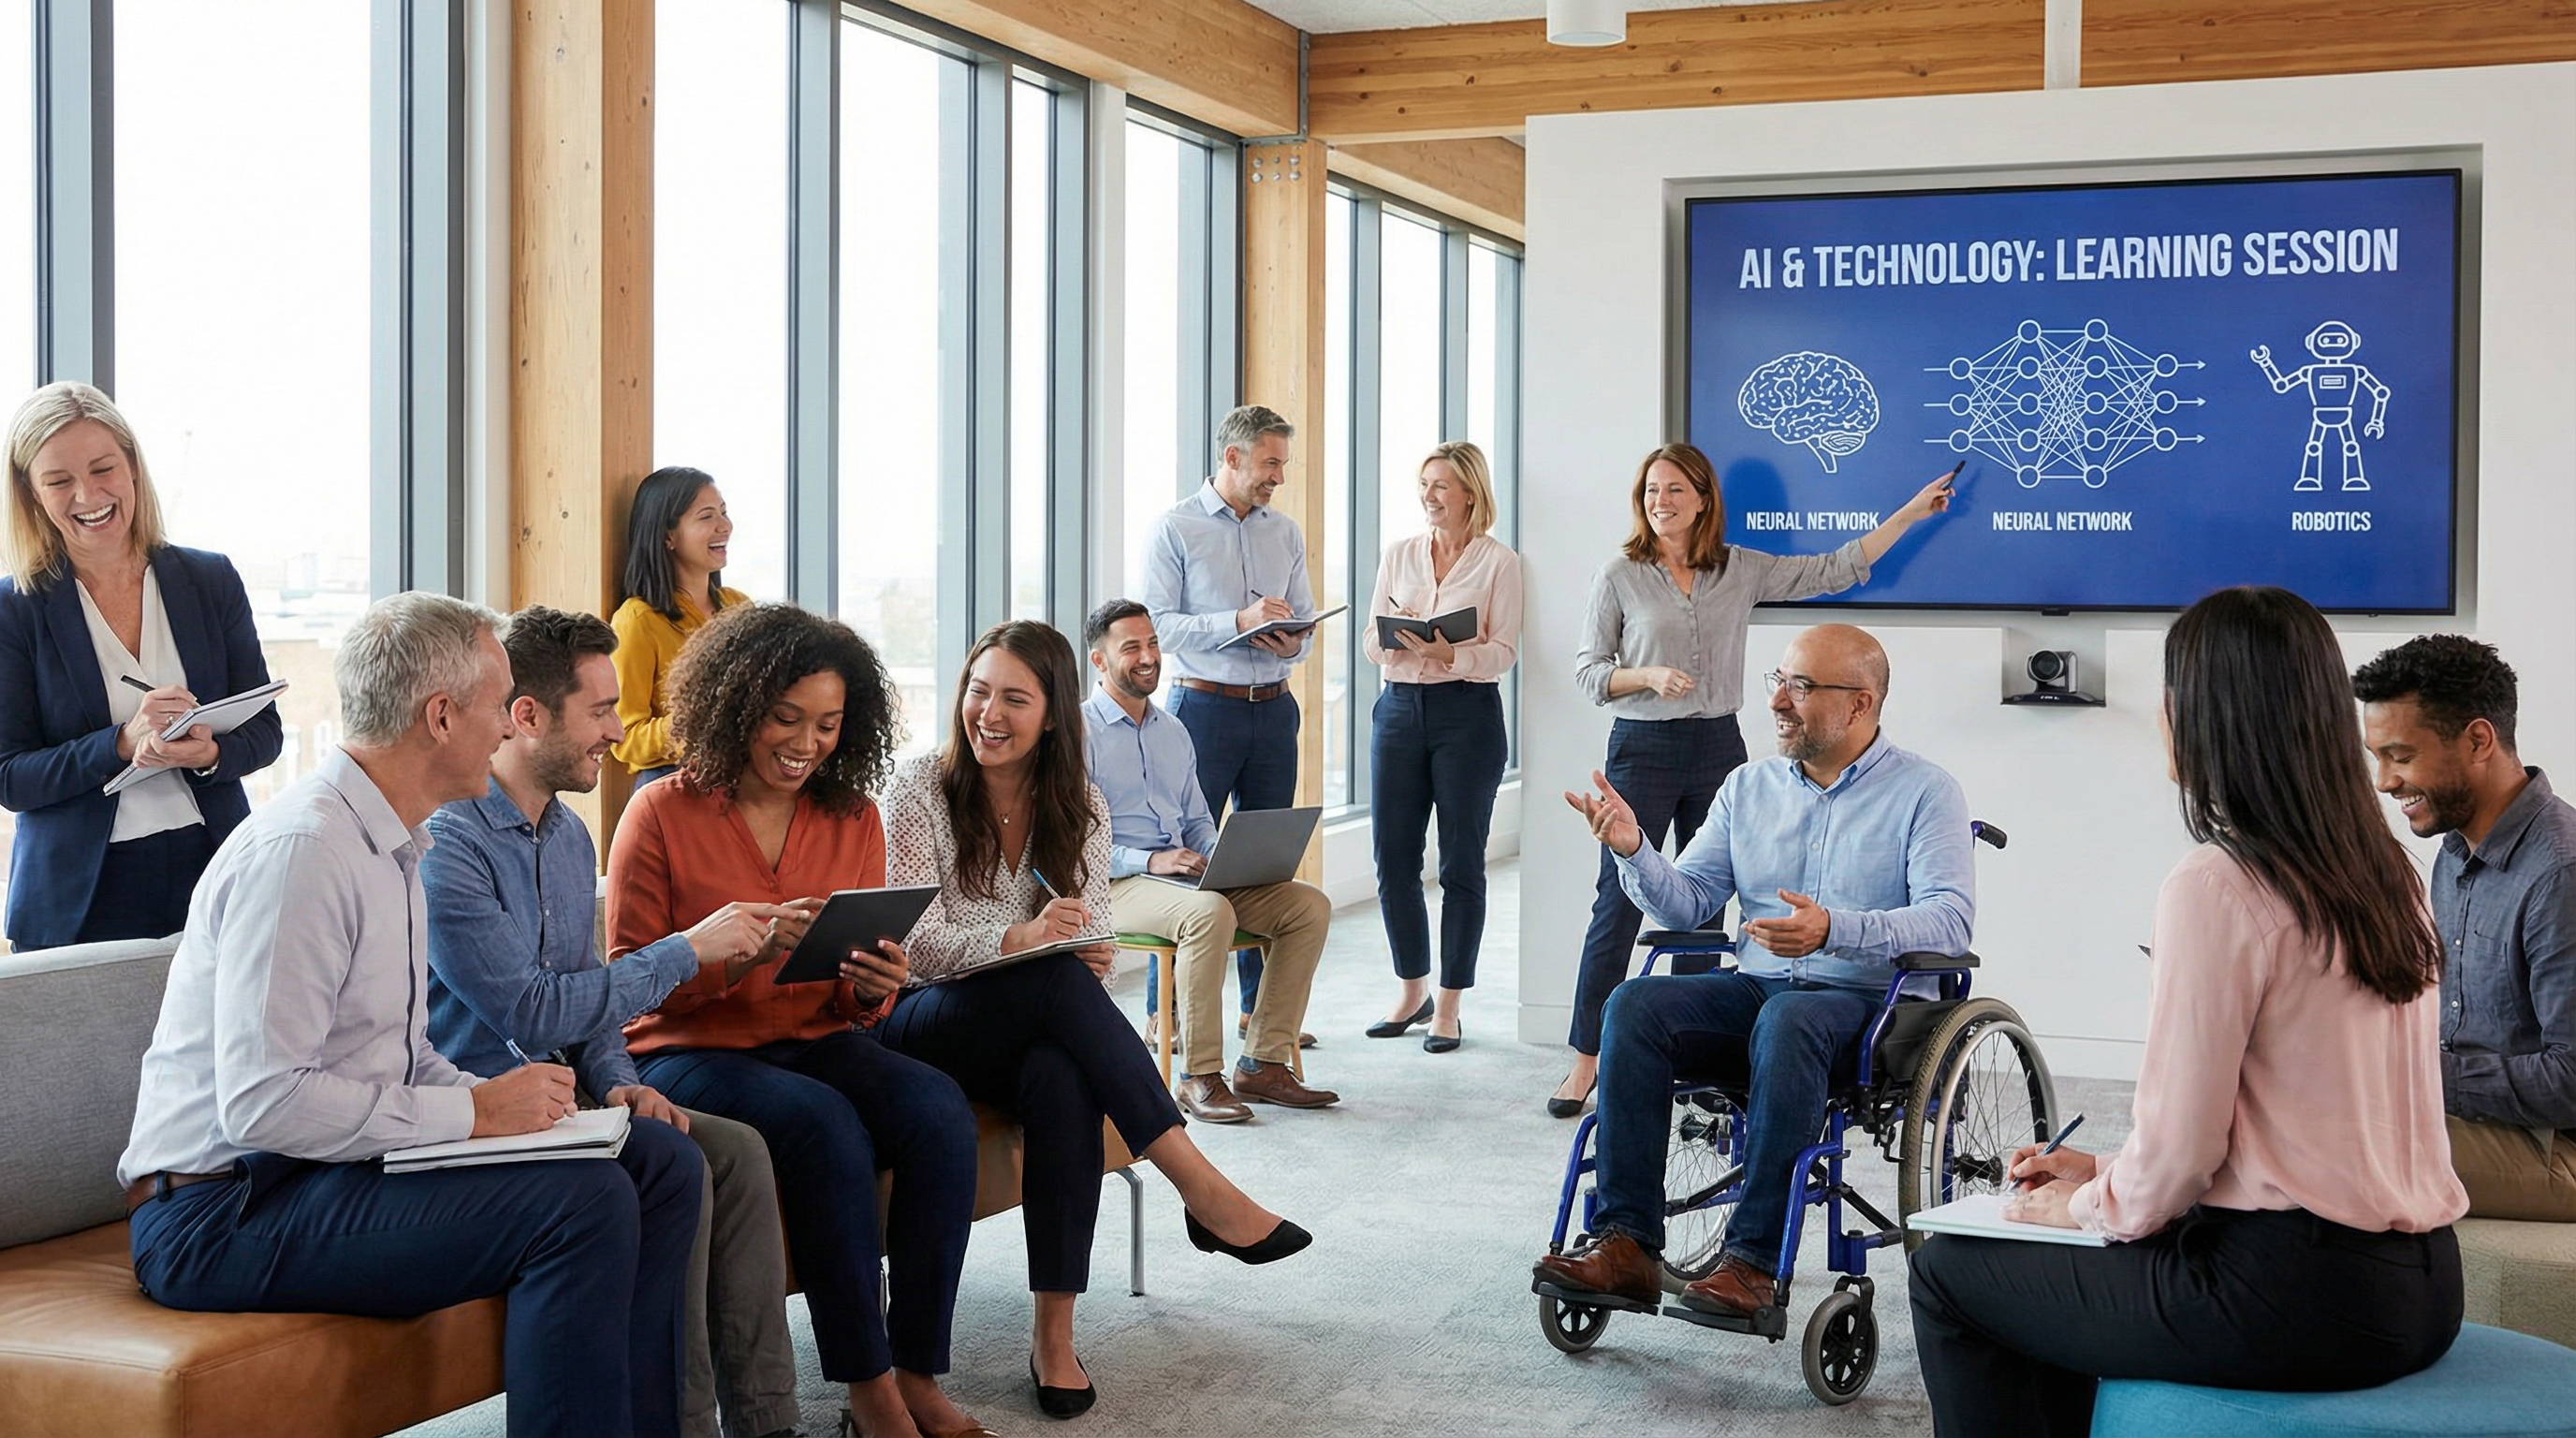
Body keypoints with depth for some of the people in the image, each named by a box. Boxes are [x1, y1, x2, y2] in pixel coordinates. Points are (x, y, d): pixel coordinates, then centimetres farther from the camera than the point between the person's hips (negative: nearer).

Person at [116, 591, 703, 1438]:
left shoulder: (395, 846, 14)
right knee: (583, 1201, -26)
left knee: (661, 1163, 1)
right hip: (223, 1213, -10)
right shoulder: (301, 849, -19)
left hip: (343, 1162, 10)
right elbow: (261, 1103, -25)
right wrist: (472, 1110, -19)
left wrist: (492, 1096, 0)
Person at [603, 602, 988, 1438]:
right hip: (687, 1055, -4)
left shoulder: (853, 820, 8)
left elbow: (855, 1007, 11)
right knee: (825, 1124, -33)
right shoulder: (662, 816, -6)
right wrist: (740, 951, -25)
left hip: (815, 1045, 5)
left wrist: (874, 987, -15)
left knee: (941, 1111, -24)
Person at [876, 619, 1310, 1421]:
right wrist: (1021, 938, -30)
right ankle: (1202, 1190, -34)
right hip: (926, 1025, -3)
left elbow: (1089, 944, 8)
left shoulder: (1079, 810, 7)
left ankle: (1055, 1335, -32)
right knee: (1055, 980, -36)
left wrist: (1090, 957, -18)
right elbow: (915, 941, -12)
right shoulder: (919, 788, -4)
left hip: (1037, 1022, 3)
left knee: (1064, 1083, -36)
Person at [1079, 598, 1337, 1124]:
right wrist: (1150, 861, -22)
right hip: (1113, 884, -7)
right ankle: (1200, 1079, -29)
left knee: (1309, 905, -11)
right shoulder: (1079, 731, -2)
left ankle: (1263, 1064, -11)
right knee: (1210, 912, -37)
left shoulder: (1172, 731, 22)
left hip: (1185, 878, 7)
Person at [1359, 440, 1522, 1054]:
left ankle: (1448, 1006, 9)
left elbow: (1504, 649, -6)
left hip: (1468, 711, -4)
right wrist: (1397, 641, -14)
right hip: (1400, 707, 4)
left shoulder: (1499, 561, 0)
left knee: (1461, 864, 0)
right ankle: (1413, 991, 21)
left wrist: (1452, 656, -24)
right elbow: (1370, 639, 8)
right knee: (1393, 859, 5)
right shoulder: (1398, 555, 12)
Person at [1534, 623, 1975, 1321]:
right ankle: (1626, 1242, -27)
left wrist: (1835, 931, -29)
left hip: (1867, 999, -5)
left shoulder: (1924, 791, 0)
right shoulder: (1749, 786, 16)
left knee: (1787, 1022, -39)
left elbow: (1949, 920, -13)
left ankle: (1753, 1261, -36)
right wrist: (1634, 852, -8)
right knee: (1634, 1005, -23)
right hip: (1754, 984, 5)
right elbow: (1691, 903, 12)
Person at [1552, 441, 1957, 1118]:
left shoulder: (1741, 570, 7)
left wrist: (1910, 513, 9)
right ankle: (1587, 1060, 0)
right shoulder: (1620, 576, 0)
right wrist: (1649, 677, -16)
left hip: (1718, 748, 3)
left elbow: (1834, 569, 10)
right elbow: (1588, 673, 1)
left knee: (1705, 907, 6)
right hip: (1642, 750, -3)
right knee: (1619, 904, -6)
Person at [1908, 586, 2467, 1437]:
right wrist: (2103, 1174, 19)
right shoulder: (2386, 878, 8)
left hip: (2295, 1294, -9)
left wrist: (2081, 1205, 5)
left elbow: (2178, 1152, -16)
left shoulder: (2215, 888, -17)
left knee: (1949, 1275, 8)